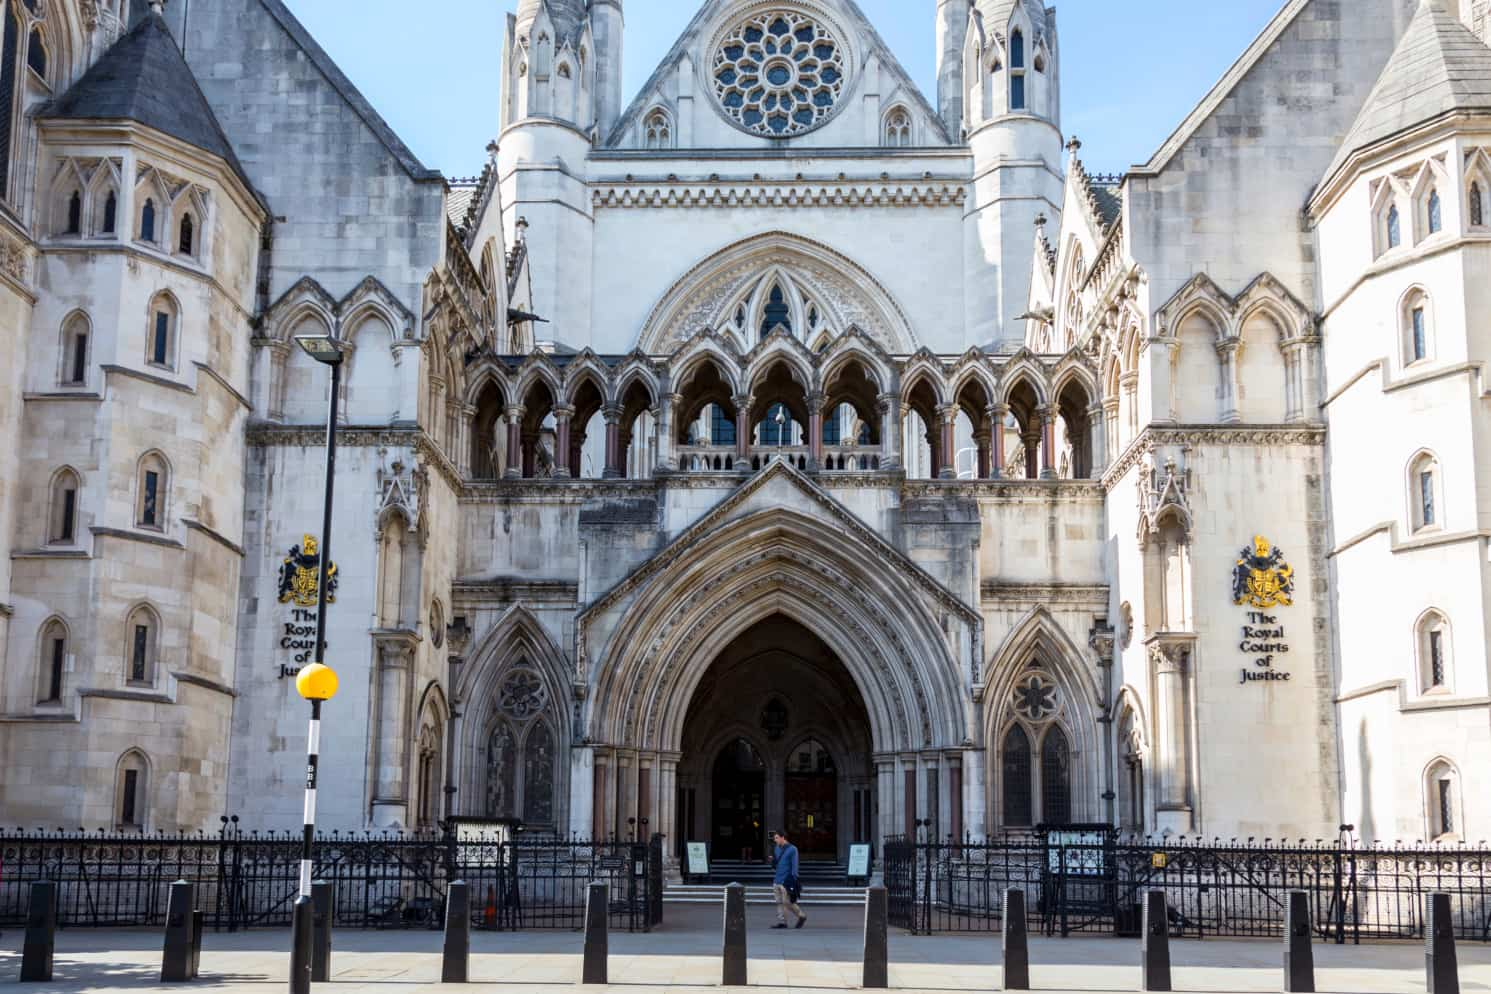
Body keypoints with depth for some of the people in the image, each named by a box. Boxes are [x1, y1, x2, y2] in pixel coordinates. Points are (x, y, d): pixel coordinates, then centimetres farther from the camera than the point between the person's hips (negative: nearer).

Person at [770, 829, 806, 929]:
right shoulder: (778, 849, 14)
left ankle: (802, 917, 10)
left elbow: (794, 865, -9)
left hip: (786, 881, -7)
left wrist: (794, 878, -15)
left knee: (787, 902, -6)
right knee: (779, 902, 4)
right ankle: (782, 922, 8)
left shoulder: (792, 849, -7)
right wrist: (773, 859, 0)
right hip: (777, 880, 7)